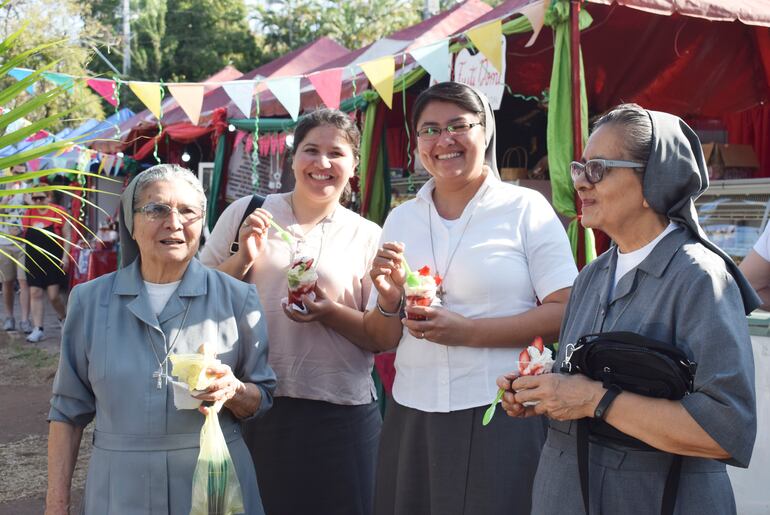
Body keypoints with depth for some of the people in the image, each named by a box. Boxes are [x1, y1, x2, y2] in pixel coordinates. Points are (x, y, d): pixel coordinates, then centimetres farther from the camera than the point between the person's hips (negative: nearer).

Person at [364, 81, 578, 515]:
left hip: (502, 414, -4)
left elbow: (566, 314, -11)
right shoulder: (400, 220, 9)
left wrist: (468, 331, -18)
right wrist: (388, 302, -8)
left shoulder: (526, 208, -3)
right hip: (412, 415, 4)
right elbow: (383, 340, 13)